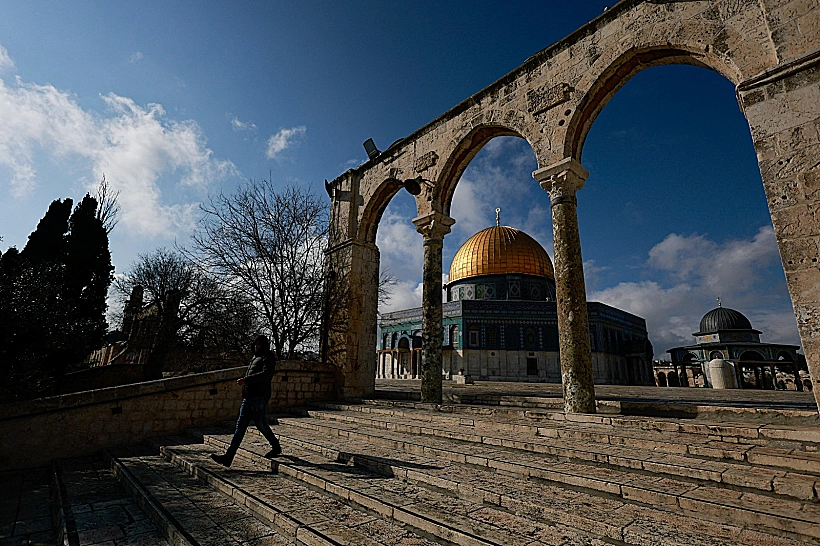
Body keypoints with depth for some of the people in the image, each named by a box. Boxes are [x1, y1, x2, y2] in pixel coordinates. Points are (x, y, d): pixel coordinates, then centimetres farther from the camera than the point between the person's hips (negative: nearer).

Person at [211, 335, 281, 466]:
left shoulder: (268, 357, -4)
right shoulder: (255, 358, 23)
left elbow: (266, 374, -20)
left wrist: (246, 380, -23)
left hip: (259, 397, -8)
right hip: (248, 397, 8)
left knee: (260, 424, -1)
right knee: (240, 426, 3)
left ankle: (276, 447, 19)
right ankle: (228, 457, 1)